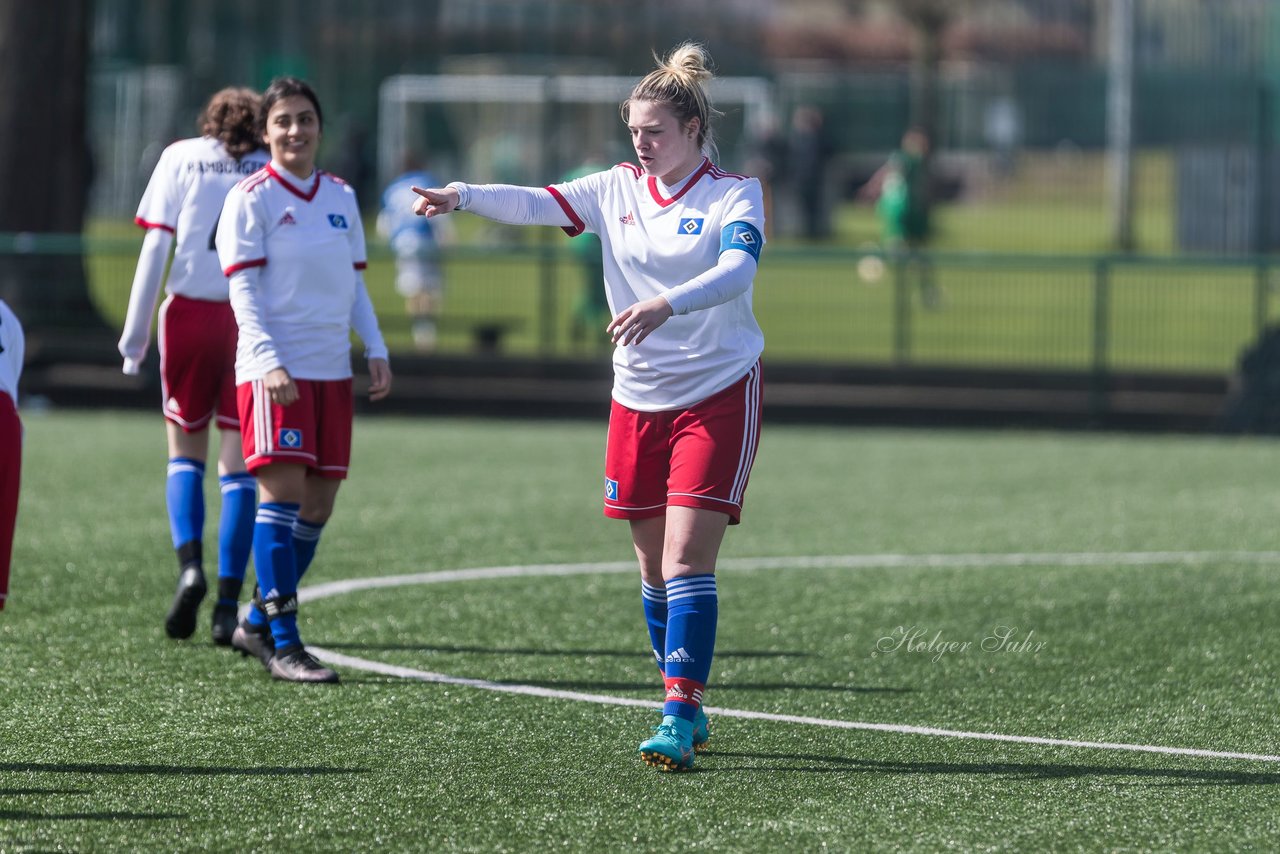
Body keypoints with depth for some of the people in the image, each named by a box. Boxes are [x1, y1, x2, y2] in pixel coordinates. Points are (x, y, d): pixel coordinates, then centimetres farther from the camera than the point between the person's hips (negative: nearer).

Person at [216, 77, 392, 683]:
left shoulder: (341, 197, 14)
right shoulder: (251, 198, -3)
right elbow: (243, 291, -9)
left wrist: (376, 350, 10)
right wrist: (269, 362, -20)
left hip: (331, 370, 6)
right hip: (274, 369, -6)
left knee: (317, 505, 6)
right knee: (283, 491, -13)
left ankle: (259, 621, 20)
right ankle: (282, 643, -12)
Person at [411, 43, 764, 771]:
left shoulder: (735, 194, -8)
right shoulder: (618, 191, 6)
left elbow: (737, 270, -25)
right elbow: (537, 203, -7)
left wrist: (666, 306, -42)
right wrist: (464, 197, -24)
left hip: (719, 395, -5)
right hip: (639, 400, 5)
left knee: (687, 561, -14)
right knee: (654, 567, 8)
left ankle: (679, 720, -17)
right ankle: (687, 711, 21)